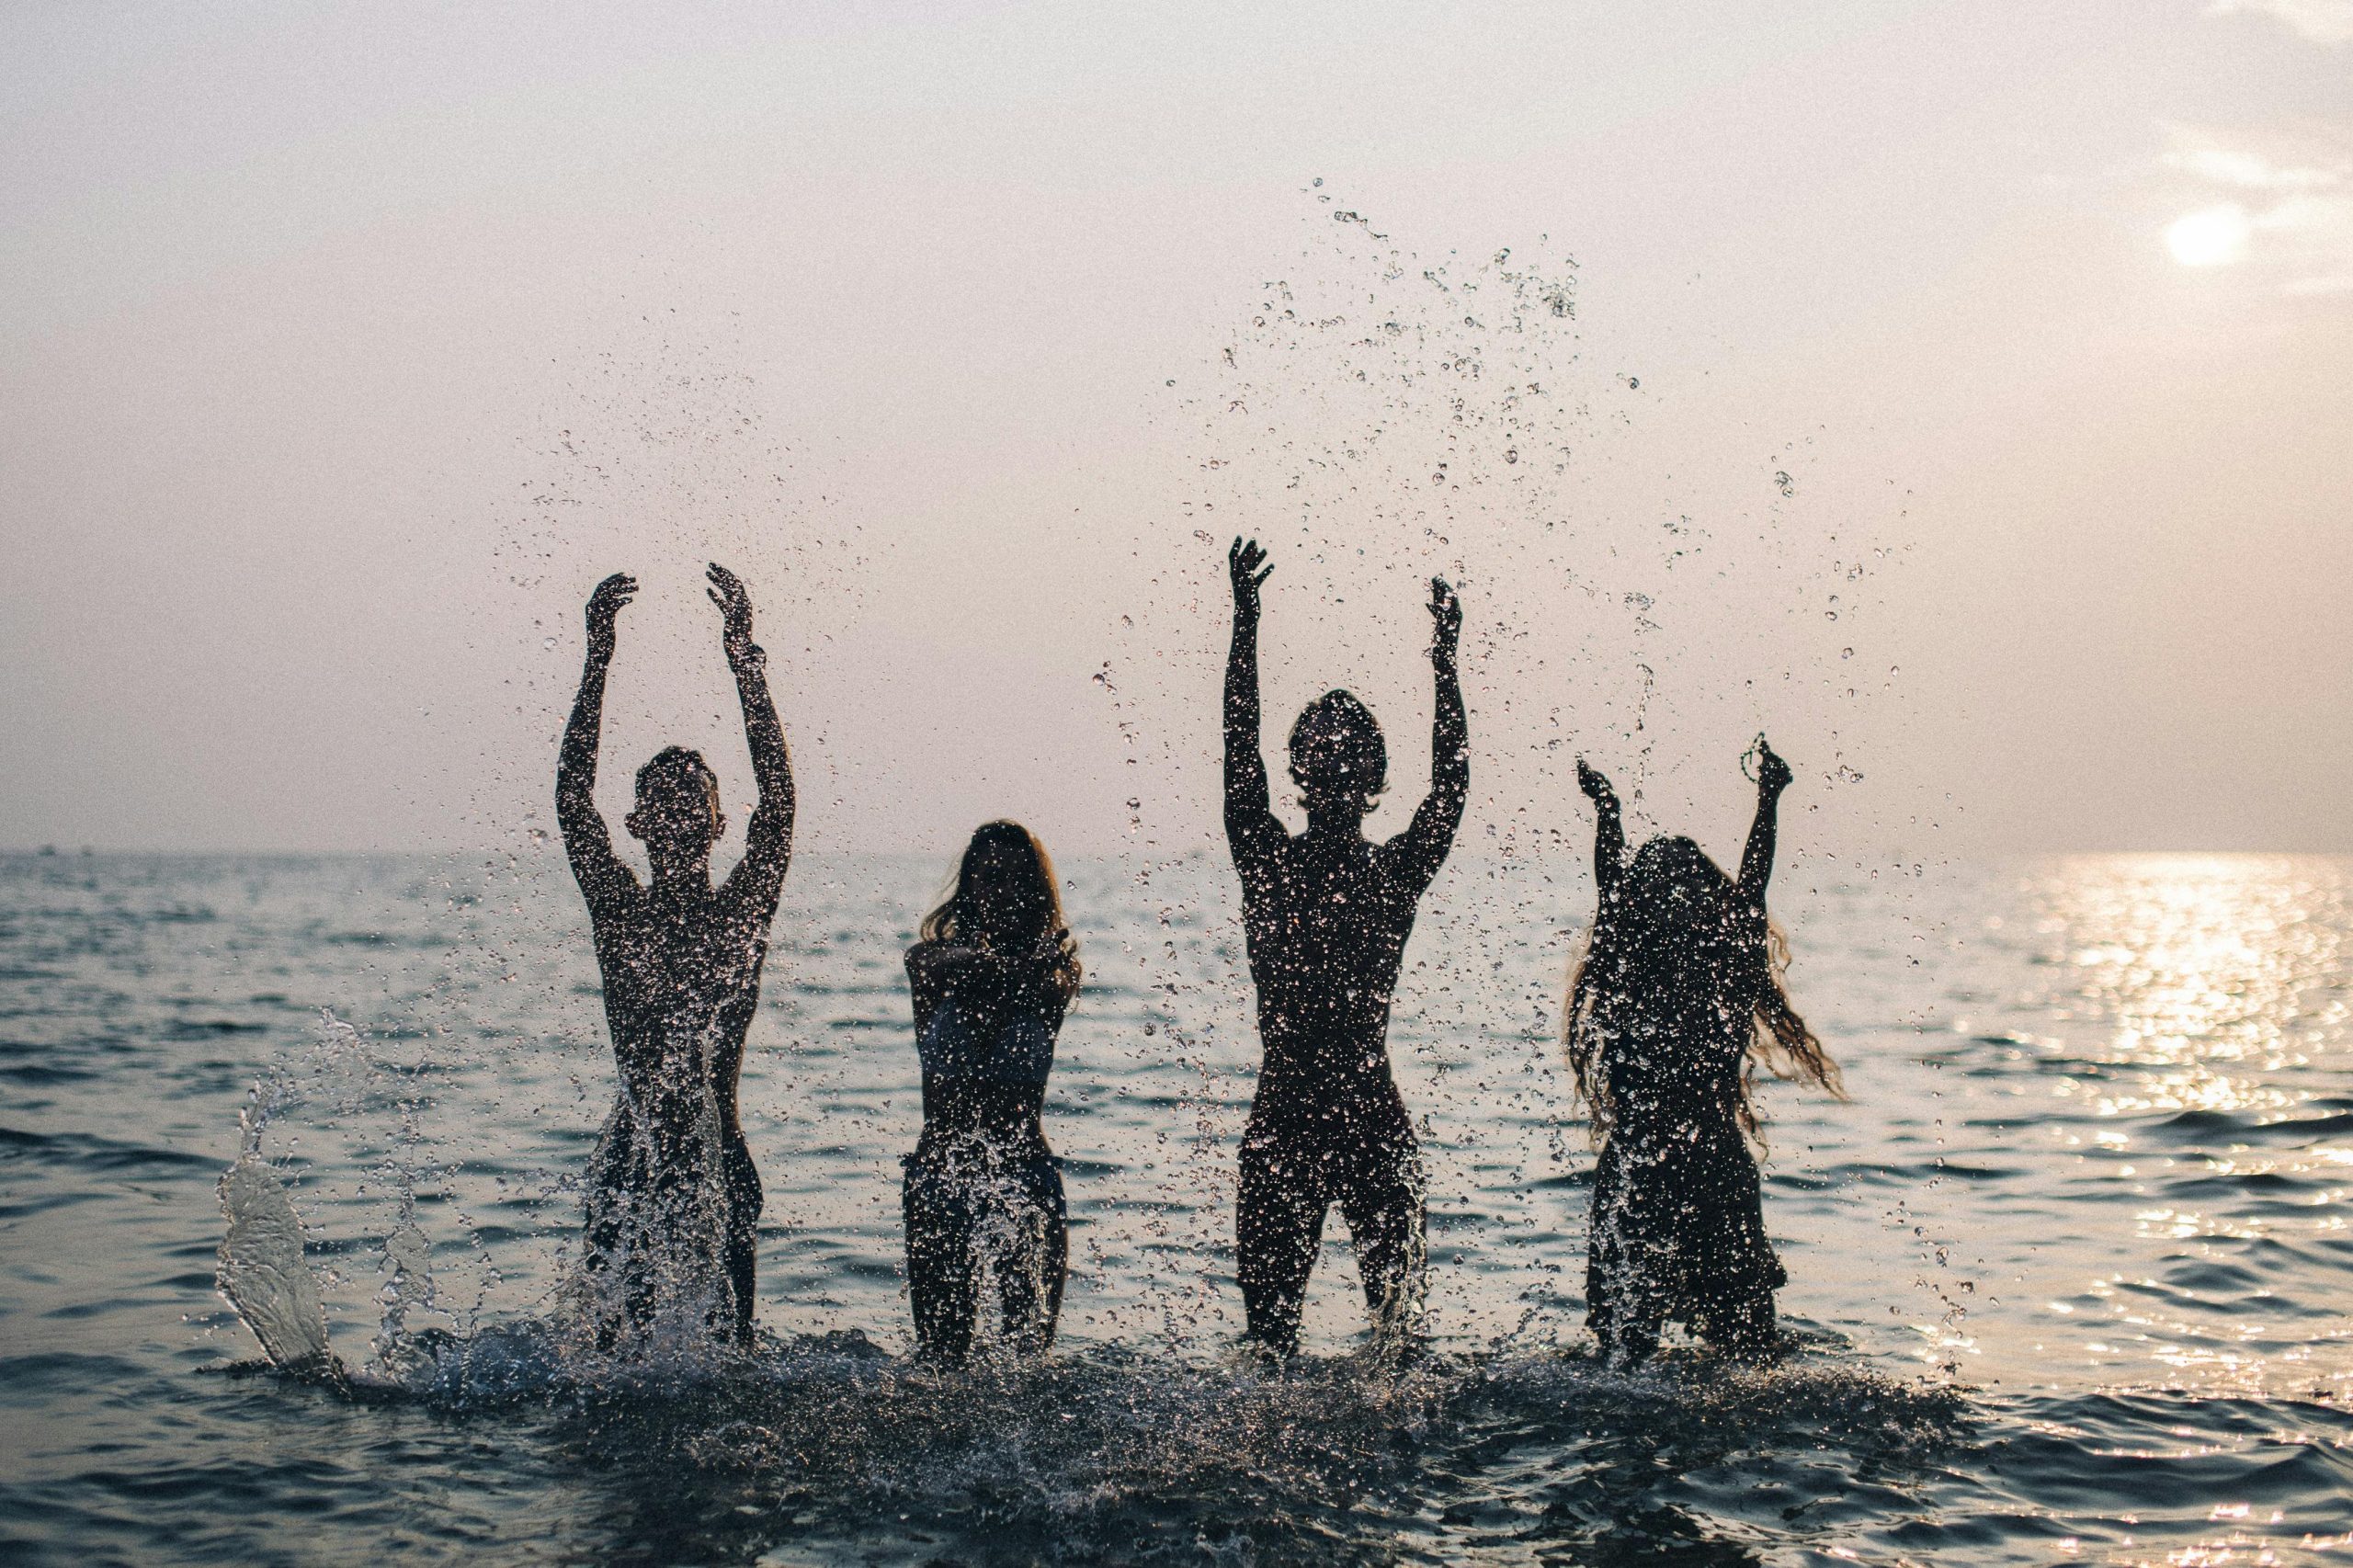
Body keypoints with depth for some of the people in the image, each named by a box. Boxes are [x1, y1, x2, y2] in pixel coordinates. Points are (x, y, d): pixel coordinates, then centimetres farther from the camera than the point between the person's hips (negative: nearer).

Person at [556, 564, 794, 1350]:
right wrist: (598, 658, -9)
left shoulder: (742, 911, 3)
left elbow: (777, 803, -7)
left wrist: (745, 660, -12)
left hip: (717, 1157, 0)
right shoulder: (619, 909, 4)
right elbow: (572, 798, -4)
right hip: (629, 1159, 0)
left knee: (730, 1355, -2)